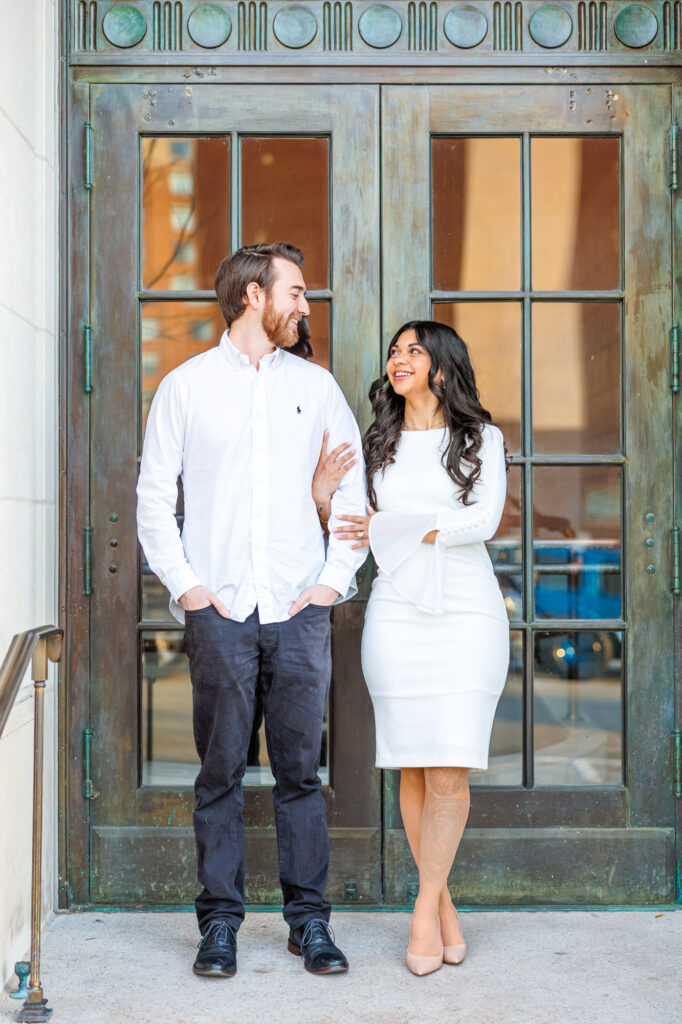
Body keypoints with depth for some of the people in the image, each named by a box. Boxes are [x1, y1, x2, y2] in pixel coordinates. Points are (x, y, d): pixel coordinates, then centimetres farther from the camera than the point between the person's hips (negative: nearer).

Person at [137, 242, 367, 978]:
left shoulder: (316, 386, 12)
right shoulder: (185, 386, 7)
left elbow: (353, 491, 13)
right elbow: (154, 496, 6)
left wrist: (334, 580, 3)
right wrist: (183, 585, -4)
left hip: (299, 612, 2)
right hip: (219, 610, -1)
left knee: (301, 770, 4)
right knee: (220, 773, 2)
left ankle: (309, 920, 14)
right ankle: (220, 922, 13)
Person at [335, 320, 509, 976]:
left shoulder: (482, 439, 9)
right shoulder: (376, 445, 15)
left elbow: (484, 519, -6)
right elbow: (351, 530, 11)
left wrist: (395, 528, -11)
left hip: (467, 610, -2)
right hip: (395, 613, 2)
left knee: (450, 767, -7)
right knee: (412, 767, 0)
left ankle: (424, 907, 2)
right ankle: (444, 905, 13)